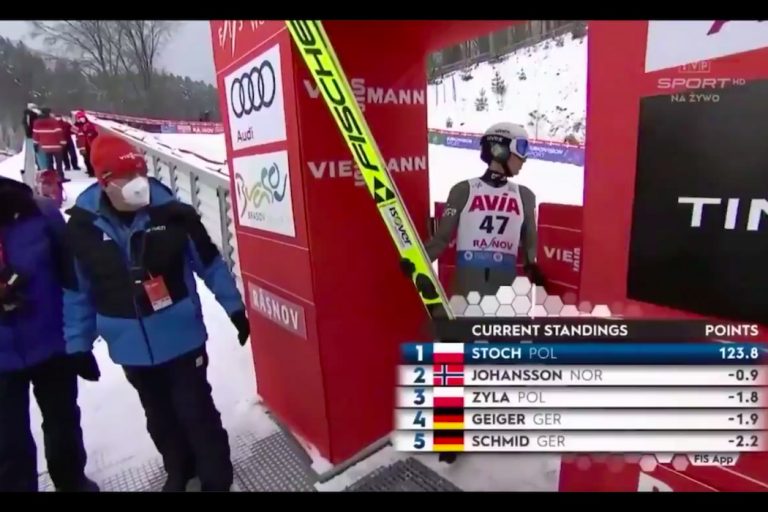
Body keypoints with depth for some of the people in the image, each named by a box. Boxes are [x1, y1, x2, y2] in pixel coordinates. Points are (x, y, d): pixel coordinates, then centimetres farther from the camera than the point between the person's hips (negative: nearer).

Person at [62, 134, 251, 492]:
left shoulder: (173, 213, -12)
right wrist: (78, 344, 8)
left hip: (182, 337, -3)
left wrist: (234, 308, -1)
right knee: (159, 416, 22)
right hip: (131, 347, 3)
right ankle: (179, 470, 46)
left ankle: (216, 478, 30)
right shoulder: (82, 226, -7)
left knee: (196, 411, 7)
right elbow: (77, 290, 3)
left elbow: (210, 263, -4)